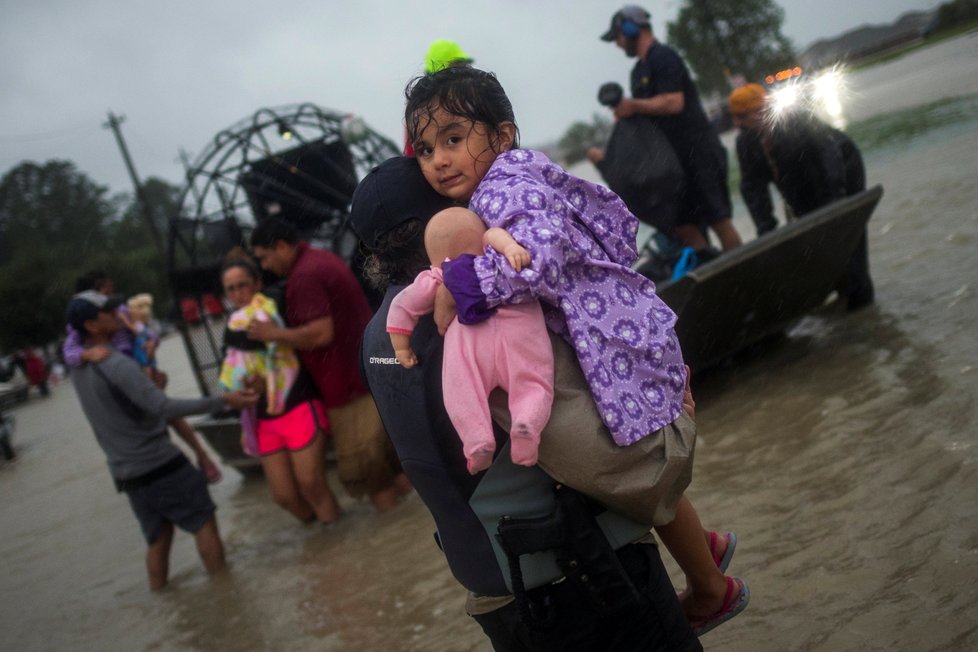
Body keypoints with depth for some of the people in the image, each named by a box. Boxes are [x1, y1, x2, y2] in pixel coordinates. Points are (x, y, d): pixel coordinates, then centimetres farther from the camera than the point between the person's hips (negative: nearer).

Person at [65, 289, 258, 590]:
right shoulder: (118, 365, -21)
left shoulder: (79, 370, 7)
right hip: (160, 464, -8)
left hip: (125, 473, 8)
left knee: (158, 538, 17)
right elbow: (163, 408, -30)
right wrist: (224, 401, -32)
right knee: (204, 522, 4)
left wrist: (150, 379, 14)